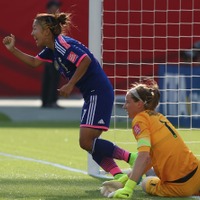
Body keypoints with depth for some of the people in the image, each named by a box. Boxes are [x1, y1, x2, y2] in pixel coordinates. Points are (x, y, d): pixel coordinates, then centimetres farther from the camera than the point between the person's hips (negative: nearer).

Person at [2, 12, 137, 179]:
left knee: (86, 142, -14)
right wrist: (13, 49, 20)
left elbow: (85, 60, -25)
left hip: (99, 93, -10)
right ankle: (119, 176, -1)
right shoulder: (52, 49, 15)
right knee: (90, 144, 6)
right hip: (91, 96, 10)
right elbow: (34, 62, 28)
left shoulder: (62, 43, -14)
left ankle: (131, 158, -10)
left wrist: (70, 85, -19)